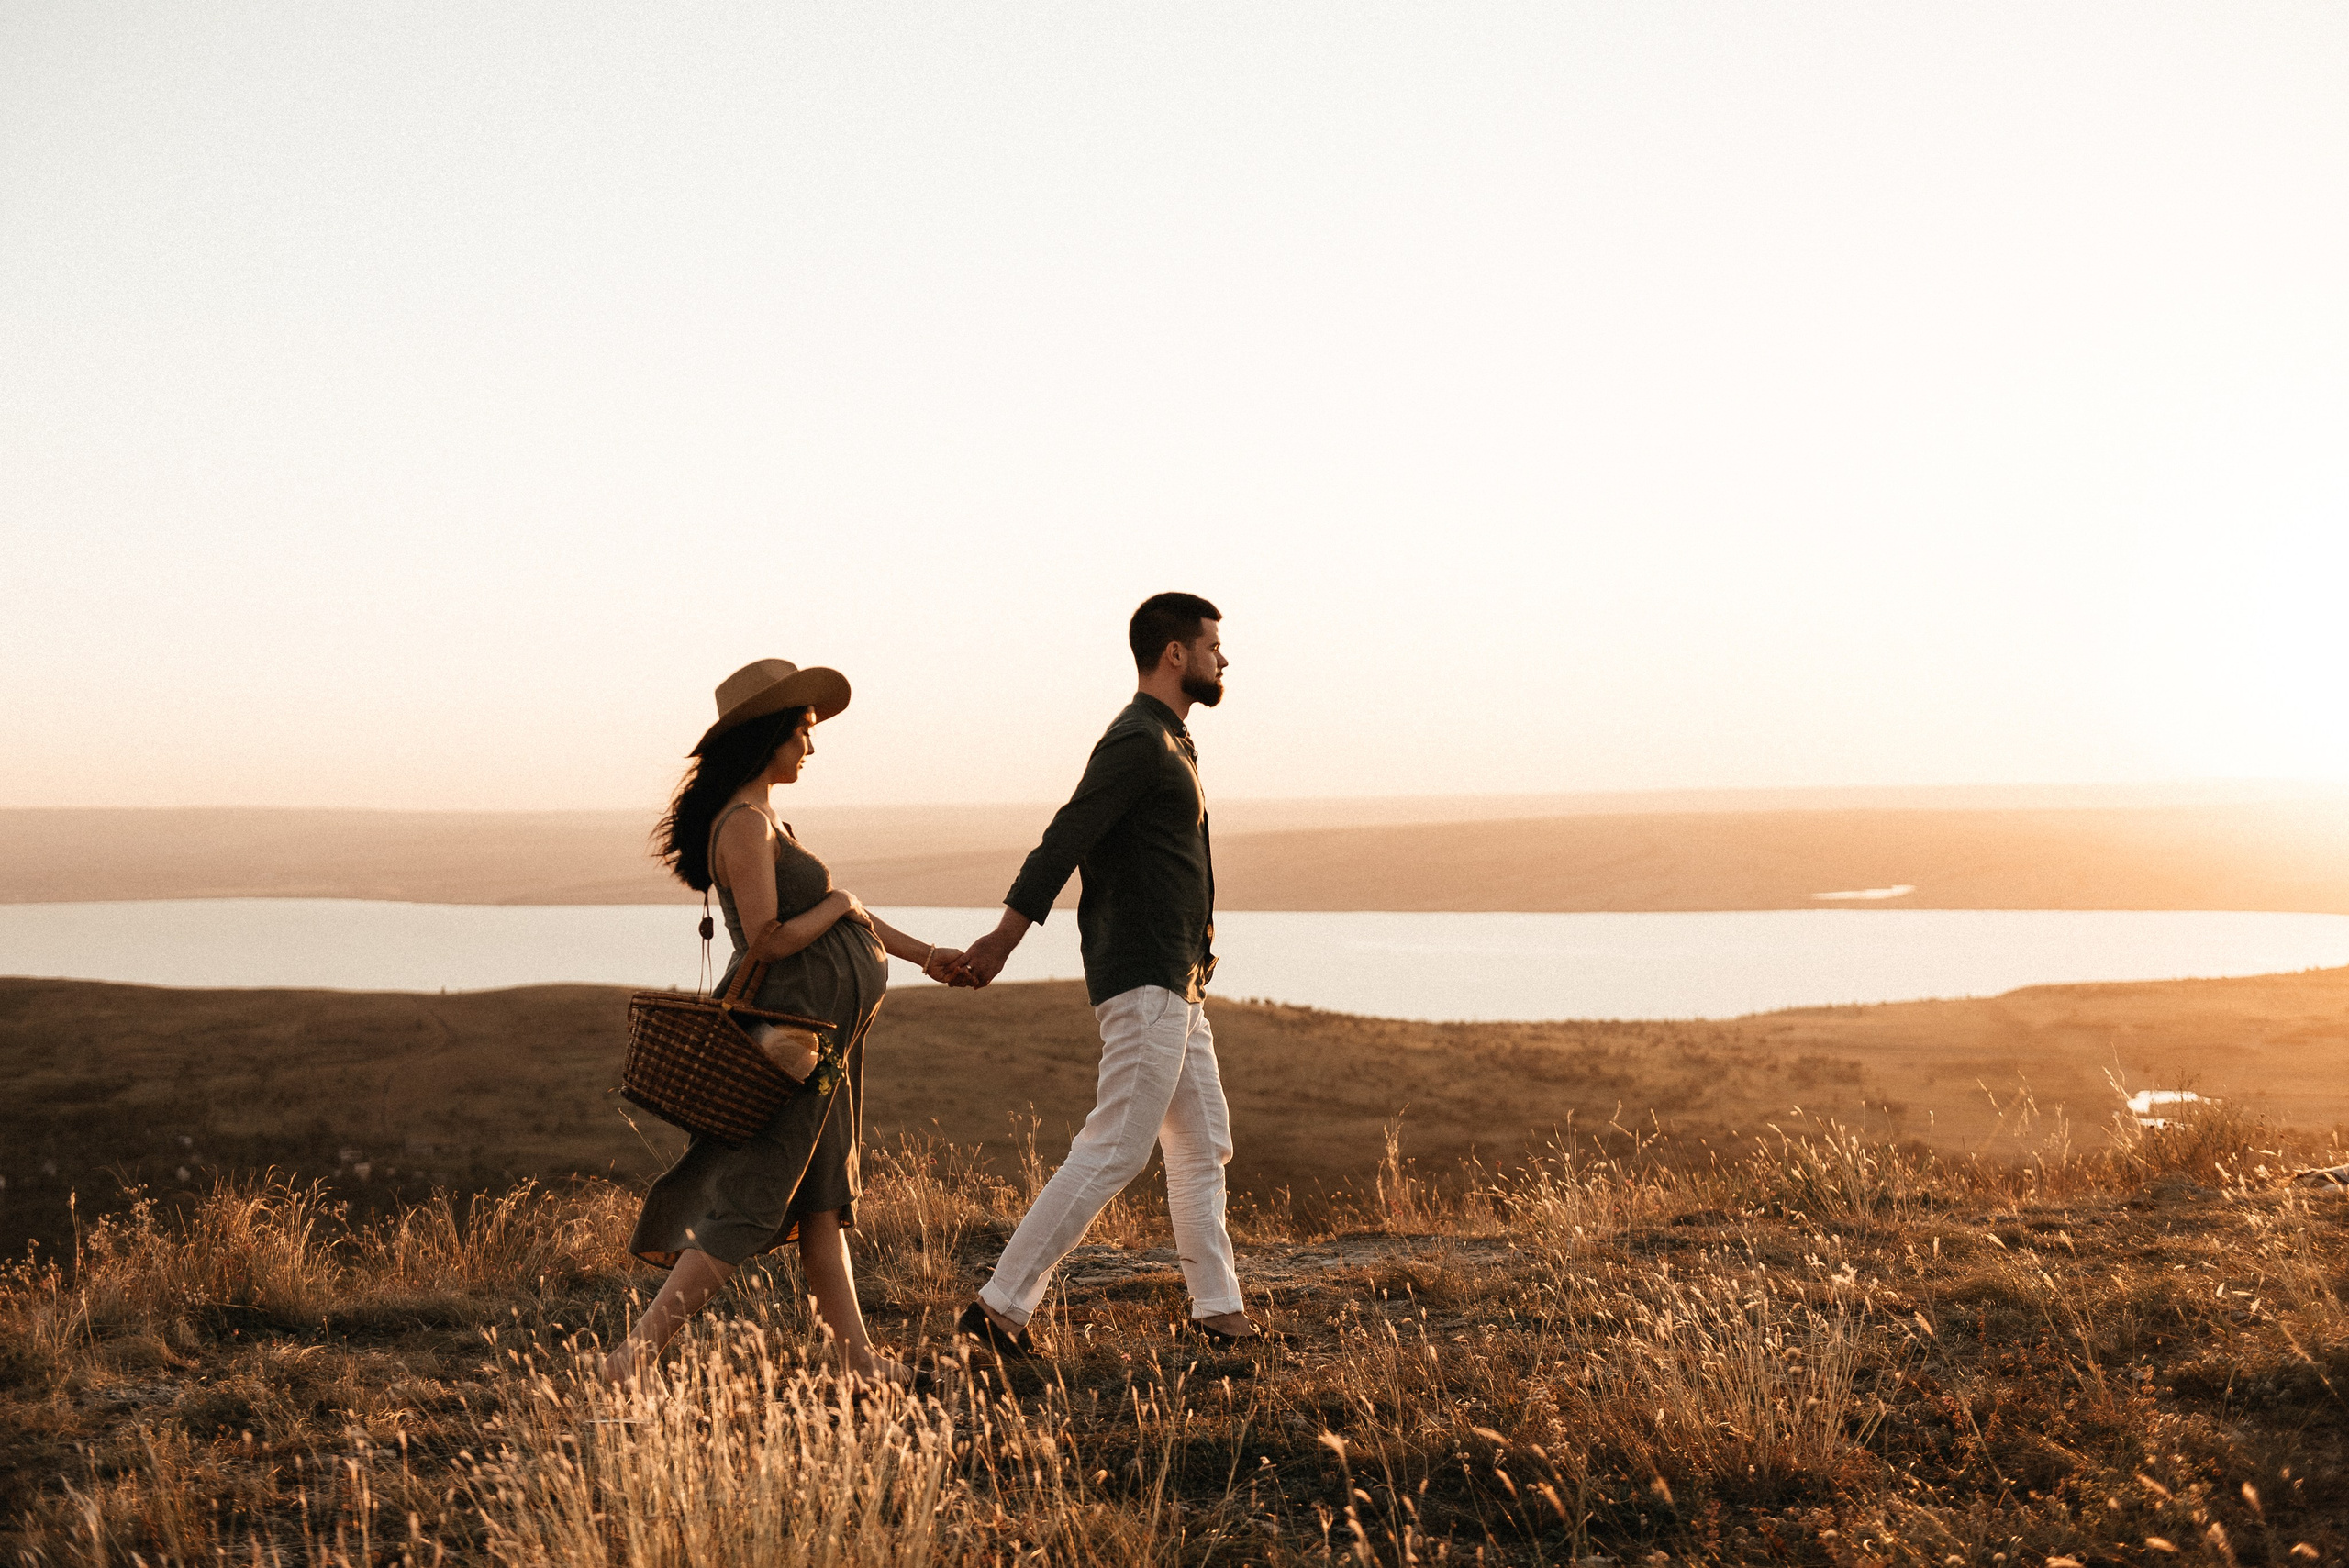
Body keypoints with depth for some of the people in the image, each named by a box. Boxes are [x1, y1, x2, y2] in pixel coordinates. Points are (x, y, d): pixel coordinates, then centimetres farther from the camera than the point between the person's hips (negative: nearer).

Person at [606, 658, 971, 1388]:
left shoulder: (763, 819, 14)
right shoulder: (745, 826, -18)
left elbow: (834, 905, 22)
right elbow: (769, 939, -24)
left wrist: (921, 954, 23)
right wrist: (839, 908, -8)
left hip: (809, 1042, 10)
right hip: (791, 1037, -10)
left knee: (821, 1205, 13)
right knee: (744, 1214, -10)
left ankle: (861, 1361, 19)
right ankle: (632, 1354, -10)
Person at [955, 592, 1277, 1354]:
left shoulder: (1166, 743, 18)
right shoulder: (1136, 742, -14)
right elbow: (1063, 841, -19)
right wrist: (1003, 941, -20)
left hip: (1176, 985, 11)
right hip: (1145, 983, -11)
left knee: (1203, 1148, 14)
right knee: (1113, 1150, -10)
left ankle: (1218, 1307, 21)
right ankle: (1001, 1303, -8)